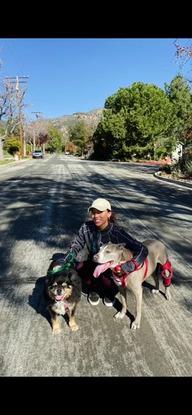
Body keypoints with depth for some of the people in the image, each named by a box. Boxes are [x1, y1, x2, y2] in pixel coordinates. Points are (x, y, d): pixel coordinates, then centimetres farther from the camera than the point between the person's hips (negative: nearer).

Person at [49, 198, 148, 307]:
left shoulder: (117, 232, -29)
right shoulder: (87, 227, -19)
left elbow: (142, 250, -32)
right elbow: (76, 246, -7)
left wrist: (127, 267, -46)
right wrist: (68, 260, -26)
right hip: (93, 264, 3)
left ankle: (110, 292, 12)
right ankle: (94, 289, 9)